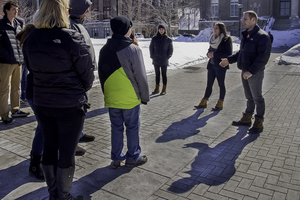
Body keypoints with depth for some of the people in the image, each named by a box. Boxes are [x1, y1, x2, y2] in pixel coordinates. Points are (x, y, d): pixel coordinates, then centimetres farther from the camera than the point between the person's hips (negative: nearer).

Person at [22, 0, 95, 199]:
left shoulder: (31, 38, 0)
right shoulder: (72, 38, -17)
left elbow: (31, 69, 8)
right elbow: (87, 71, -11)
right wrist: (82, 90, 8)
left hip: (42, 102, 6)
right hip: (70, 104, -5)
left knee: (49, 147, 17)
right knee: (67, 151, 8)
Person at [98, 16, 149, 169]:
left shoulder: (104, 50, 4)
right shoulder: (133, 50, -14)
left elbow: (101, 74, 12)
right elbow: (141, 77, -13)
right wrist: (145, 97, -1)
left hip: (111, 98, 5)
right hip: (130, 98, -5)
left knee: (116, 128, 15)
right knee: (132, 128, 9)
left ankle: (116, 158, 24)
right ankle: (133, 158, 22)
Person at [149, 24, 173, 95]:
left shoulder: (168, 40, -2)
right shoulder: (154, 39, 3)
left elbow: (170, 50, 3)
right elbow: (151, 48, 9)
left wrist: (167, 57, -6)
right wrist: (152, 56, 1)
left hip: (164, 61, -2)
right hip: (156, 60, 3)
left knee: (164, 74, 4)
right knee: (157, 74, 11)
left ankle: (164, 89, 13)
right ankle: (157, 88, 20)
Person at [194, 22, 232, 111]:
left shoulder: (226, 39, -10)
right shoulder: (213, 38, 10)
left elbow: (229, 54, -15)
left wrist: (215, 54, -19)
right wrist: (209, 54, -2)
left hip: (220, 66, -6)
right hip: (211, 64, 6)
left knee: (221, 84, 5)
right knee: (209, 84, 11)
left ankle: (220, 104, 16)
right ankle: (204, 102, 18)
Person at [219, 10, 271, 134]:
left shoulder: (262, 36, -15)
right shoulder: (246, 35, 13)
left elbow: (263, 57, -22)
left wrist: (251, 71, -29)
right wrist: (229, 60, 12)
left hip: (255, 73, -8)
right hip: (245, 72, 8)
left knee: (257, 98, 2)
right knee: (249, 97, 18)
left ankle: (259, 124, 12)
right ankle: (246, 119, 30)